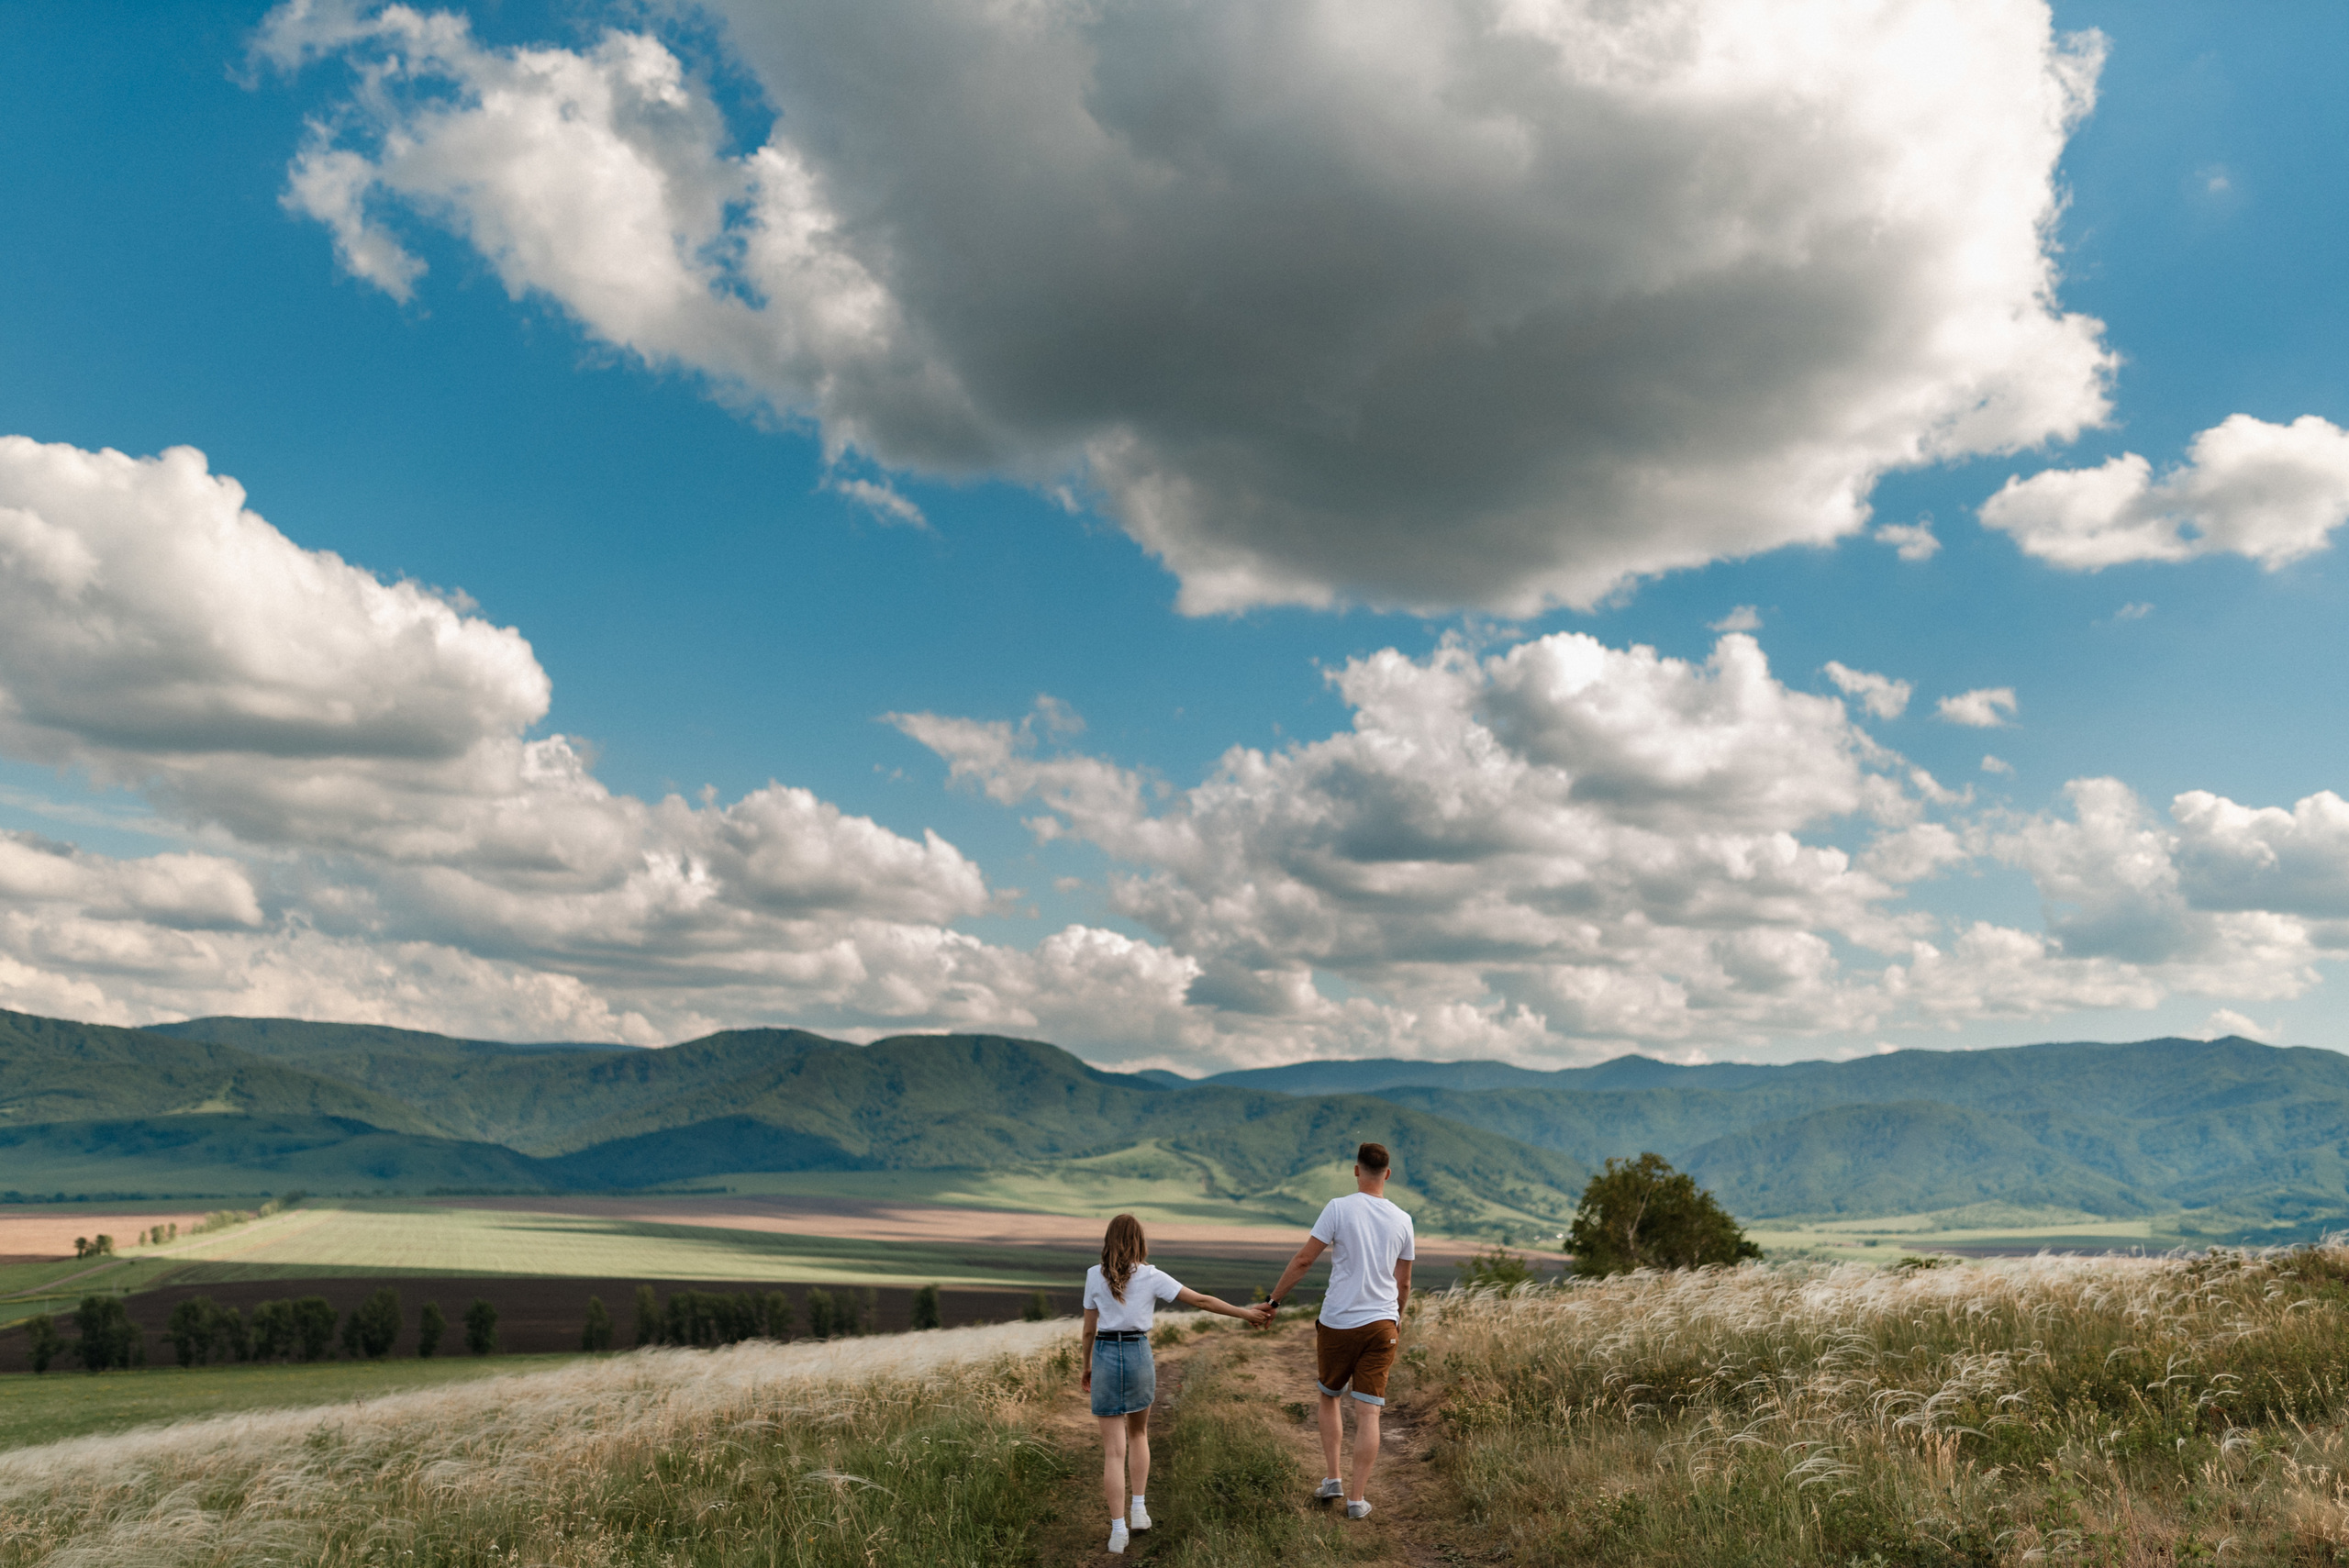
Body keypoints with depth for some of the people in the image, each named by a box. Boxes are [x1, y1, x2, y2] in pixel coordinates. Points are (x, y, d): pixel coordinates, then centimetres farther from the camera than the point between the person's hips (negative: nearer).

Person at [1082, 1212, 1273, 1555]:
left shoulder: (1095, 1275, -1)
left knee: (1113, 1450, 3)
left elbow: (1089, 1330, 3)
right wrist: (1246, 1313, 2)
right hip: (1139, 1355, 1)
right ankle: (1138, 1509, 22)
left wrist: (1087, 1366, 17)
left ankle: (1118, 1528, 0)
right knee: (1138, 1434, 25)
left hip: (1106, 1356, -1)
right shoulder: (1151, 1276, -3)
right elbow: (1201, 1300, -4)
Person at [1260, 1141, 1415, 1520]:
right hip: (1382, 1323, 2)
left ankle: (1332, 1479, 17)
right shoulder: (1401, 1220, 4)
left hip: (1338, 1322, -2)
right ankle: (1357, 1498, 5)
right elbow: (1403, 1283, 13)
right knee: (1368, 1412, 3)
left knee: (1329, 1397, 19)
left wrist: (1274, 1299, 2)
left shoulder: (1339, 1208, -7)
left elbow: (1303, 1260, -8)